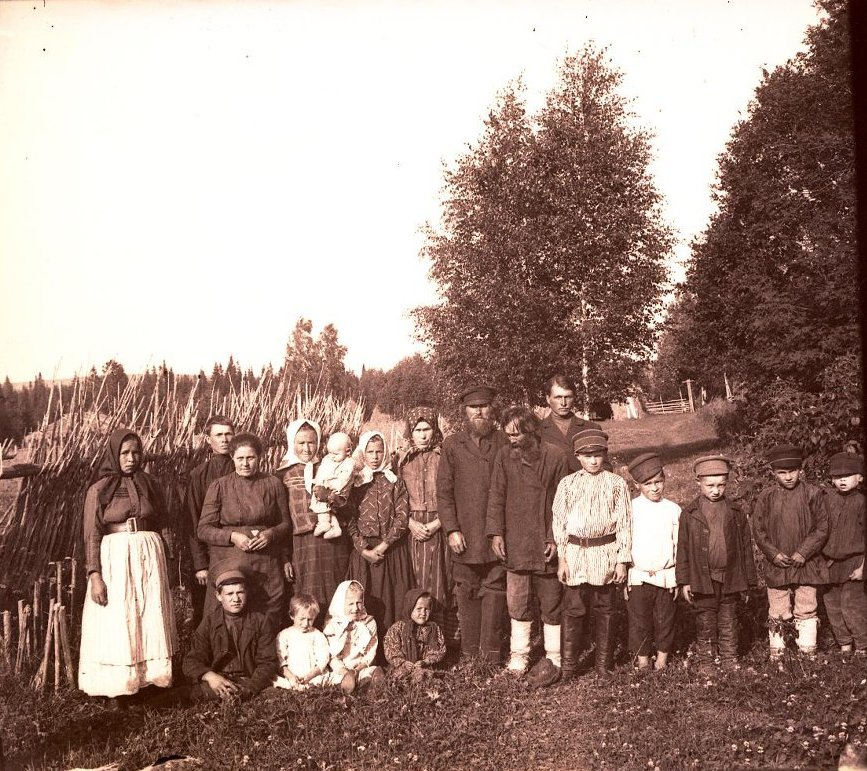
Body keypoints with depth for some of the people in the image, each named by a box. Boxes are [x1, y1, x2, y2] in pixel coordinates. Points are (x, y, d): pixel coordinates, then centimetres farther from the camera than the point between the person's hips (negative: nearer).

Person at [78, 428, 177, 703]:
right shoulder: (99, 490, -1)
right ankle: (118, 692, 6)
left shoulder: (150, 484, 9)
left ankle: (149, 679, 12)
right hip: (114, 559, -3)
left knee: (150, 623, 4)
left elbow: (161, 522, 18)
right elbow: (92, 535, -5)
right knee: (116, 626, -1)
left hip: (149, 557, 3)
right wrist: (95, 575, -13)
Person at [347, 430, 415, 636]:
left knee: (392, 600, -1)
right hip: (363, 551, 0)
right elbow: (350, 520, 1)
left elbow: (402, 517, -2)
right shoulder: (355, 483, 7)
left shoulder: (395, 482, 7)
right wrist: (364, 549, -10)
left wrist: (383, 546, -11)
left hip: (393, 551, 0)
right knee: (364, 602, -1)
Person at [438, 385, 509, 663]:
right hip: (465, 535, 1)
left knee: (495, 590, 0)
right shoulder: (452, 445, 6)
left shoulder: (503, 443, 5)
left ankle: (491, 655, 7)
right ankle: (470, 653, 14)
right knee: (467, 593, 6)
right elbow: (444, 491, 4)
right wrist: (452, 529, -4)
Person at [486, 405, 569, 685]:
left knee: (551, 604, 7)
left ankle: (553, 658, 19)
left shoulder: (555, 457, -7)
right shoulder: (504, 456, 1)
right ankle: (518, 655, 24)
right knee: (517, 602, 10)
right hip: (515, 544, 3)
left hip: (546, 546, -2)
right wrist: (496, 532, -4)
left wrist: (555, 538, -9)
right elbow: (496, 496, 4)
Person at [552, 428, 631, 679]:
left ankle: (603, 664, 22)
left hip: (605, 554, 0)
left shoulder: (616, 484, 0)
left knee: (604, 610, 9)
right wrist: (561, 558, 1)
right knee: (573, 610, 3)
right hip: (575, 553, 0)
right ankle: (568, 665, 13)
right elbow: (559, 522, 5)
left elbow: (624, 524, 1)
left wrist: (622, 561, -2)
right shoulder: (567, 484, 2)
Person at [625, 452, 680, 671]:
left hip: (665, 576, 1)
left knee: (665, 620, 10)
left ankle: (662, 661, 25)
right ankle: (642, 661, 21)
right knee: (639, 622, 7)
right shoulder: (631, 508, -4)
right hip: (638, 577, -1)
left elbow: (678, 546, 5)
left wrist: (677, 578, 4)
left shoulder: (673, 510, 0)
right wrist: (623, 578, -2)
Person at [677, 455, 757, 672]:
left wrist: (748, 580, 7)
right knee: (705, 623, 8)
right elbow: (683, 548, -1)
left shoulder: (736, 512, 3)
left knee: (729, 623, 12)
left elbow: (746, 546, 7)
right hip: (703, 579, -1)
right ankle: (705, 661, 20)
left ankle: (729, 659, 24)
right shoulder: (689, 514, -3)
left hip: (730, 579, 2)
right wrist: (684, 581, -4)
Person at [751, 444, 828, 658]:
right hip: (777, 565, 1)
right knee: (776, 612, 9)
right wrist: (774, 554, -10)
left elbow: (821, 528, -5)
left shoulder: (812, 494, -5)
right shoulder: (765, 498, -2)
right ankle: (776, 649, 21)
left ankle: (808, 650, 19)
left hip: (806, 563, -1)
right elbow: (758, 531, 2)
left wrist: (803, 553, -13)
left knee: (807, 610, 8)